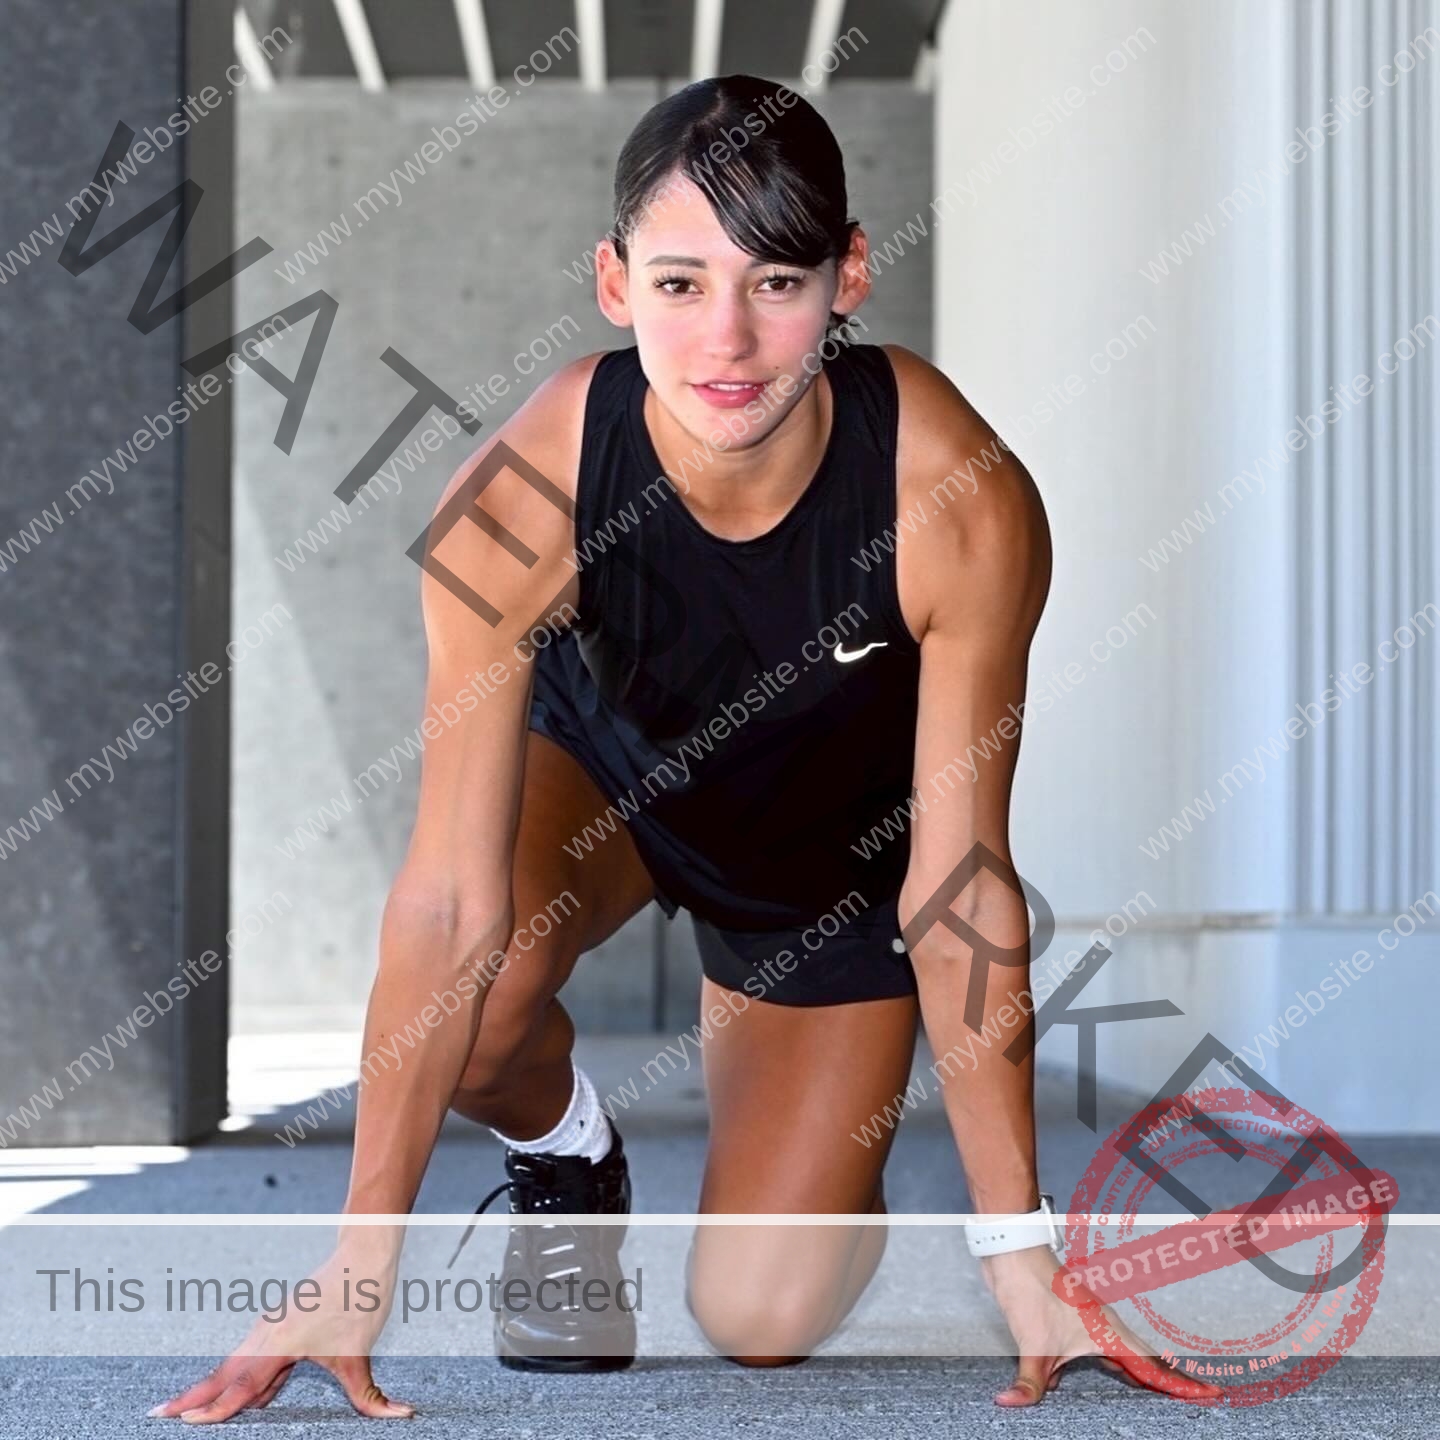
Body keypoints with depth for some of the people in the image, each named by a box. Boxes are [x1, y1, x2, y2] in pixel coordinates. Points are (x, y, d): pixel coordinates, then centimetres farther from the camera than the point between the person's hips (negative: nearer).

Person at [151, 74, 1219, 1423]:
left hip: (839, 840, 0)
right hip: (600, 761, 1)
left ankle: (829, 1171, 27)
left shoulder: (962, 503, -36)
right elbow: (452, 901, -34)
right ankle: (566, 1159, 3)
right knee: (472, 1006, -34)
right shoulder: (520, 496, -36)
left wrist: (1018, 1255, -24)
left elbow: (959, 884, -27)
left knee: (760, 1321, -9)